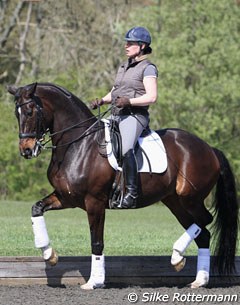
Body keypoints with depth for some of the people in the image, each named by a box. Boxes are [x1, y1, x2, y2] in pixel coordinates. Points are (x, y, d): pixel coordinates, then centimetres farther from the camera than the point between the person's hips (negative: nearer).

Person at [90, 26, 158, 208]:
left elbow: (152, 97, -13)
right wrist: (101, 101, 5)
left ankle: (132, 193, -35)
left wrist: (128, 101, -24)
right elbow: (114, 92, 24)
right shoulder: (124, 67, 21)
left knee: (125, 149, -33)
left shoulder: (148, 68, -4)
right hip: (117, 115, 9)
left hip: (135, 116, -9)